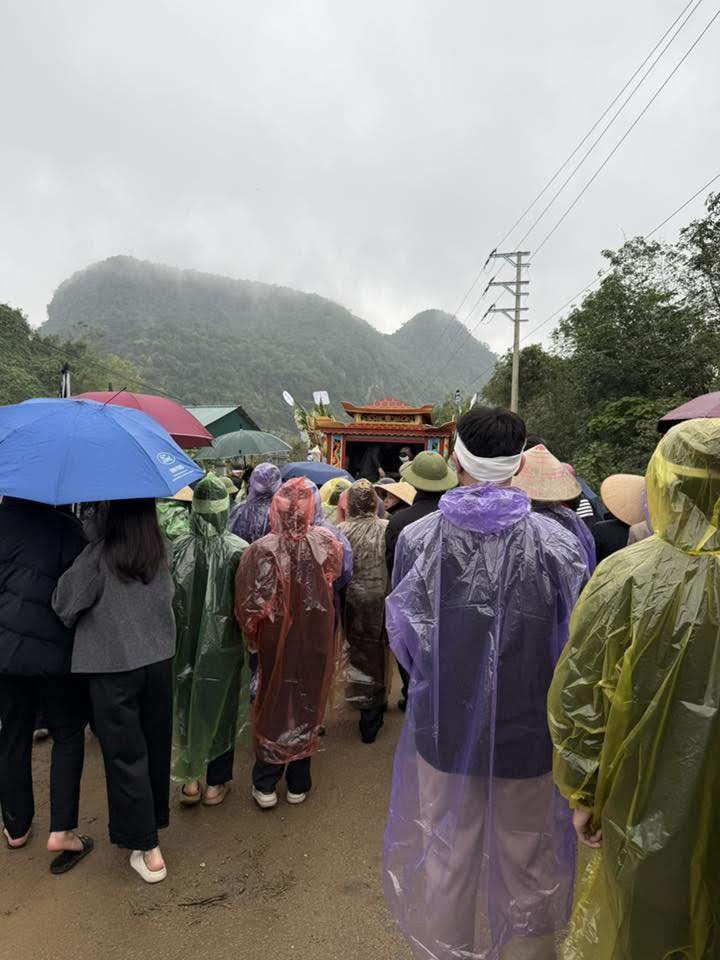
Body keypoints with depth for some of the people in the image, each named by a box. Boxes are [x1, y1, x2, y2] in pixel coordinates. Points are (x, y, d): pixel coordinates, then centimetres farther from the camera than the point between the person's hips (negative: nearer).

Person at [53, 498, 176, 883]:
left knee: (126, 754, 7)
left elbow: (65, 604, -8)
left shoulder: (98, 555, -17)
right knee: (156, 746, 19)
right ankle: (156, 818, 39)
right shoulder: (163, 550, -3)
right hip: (158, 659, 5)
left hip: (112, 666, -4)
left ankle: (148, 850, 14)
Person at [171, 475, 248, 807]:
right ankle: (216, 781, 25)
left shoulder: (179, 548, -10)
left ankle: (191, 777, 24)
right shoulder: (239, 550, -17)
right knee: (221, 707, 13)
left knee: (188, 705, 17)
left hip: (186, 643, 2)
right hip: (225, 644, -2)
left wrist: (175, 639, 12)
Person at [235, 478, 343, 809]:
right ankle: (298, 784, 30)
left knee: (273, 701, 17)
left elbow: (249, 605, -18)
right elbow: (335, 576, 3)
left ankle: (265, 785, 26)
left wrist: (253, 634, -1)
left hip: (276, 638, -1)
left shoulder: (261, 550, -23)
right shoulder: (325, 543, -16)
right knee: (307, 701, 17)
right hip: (316, 639, 1)